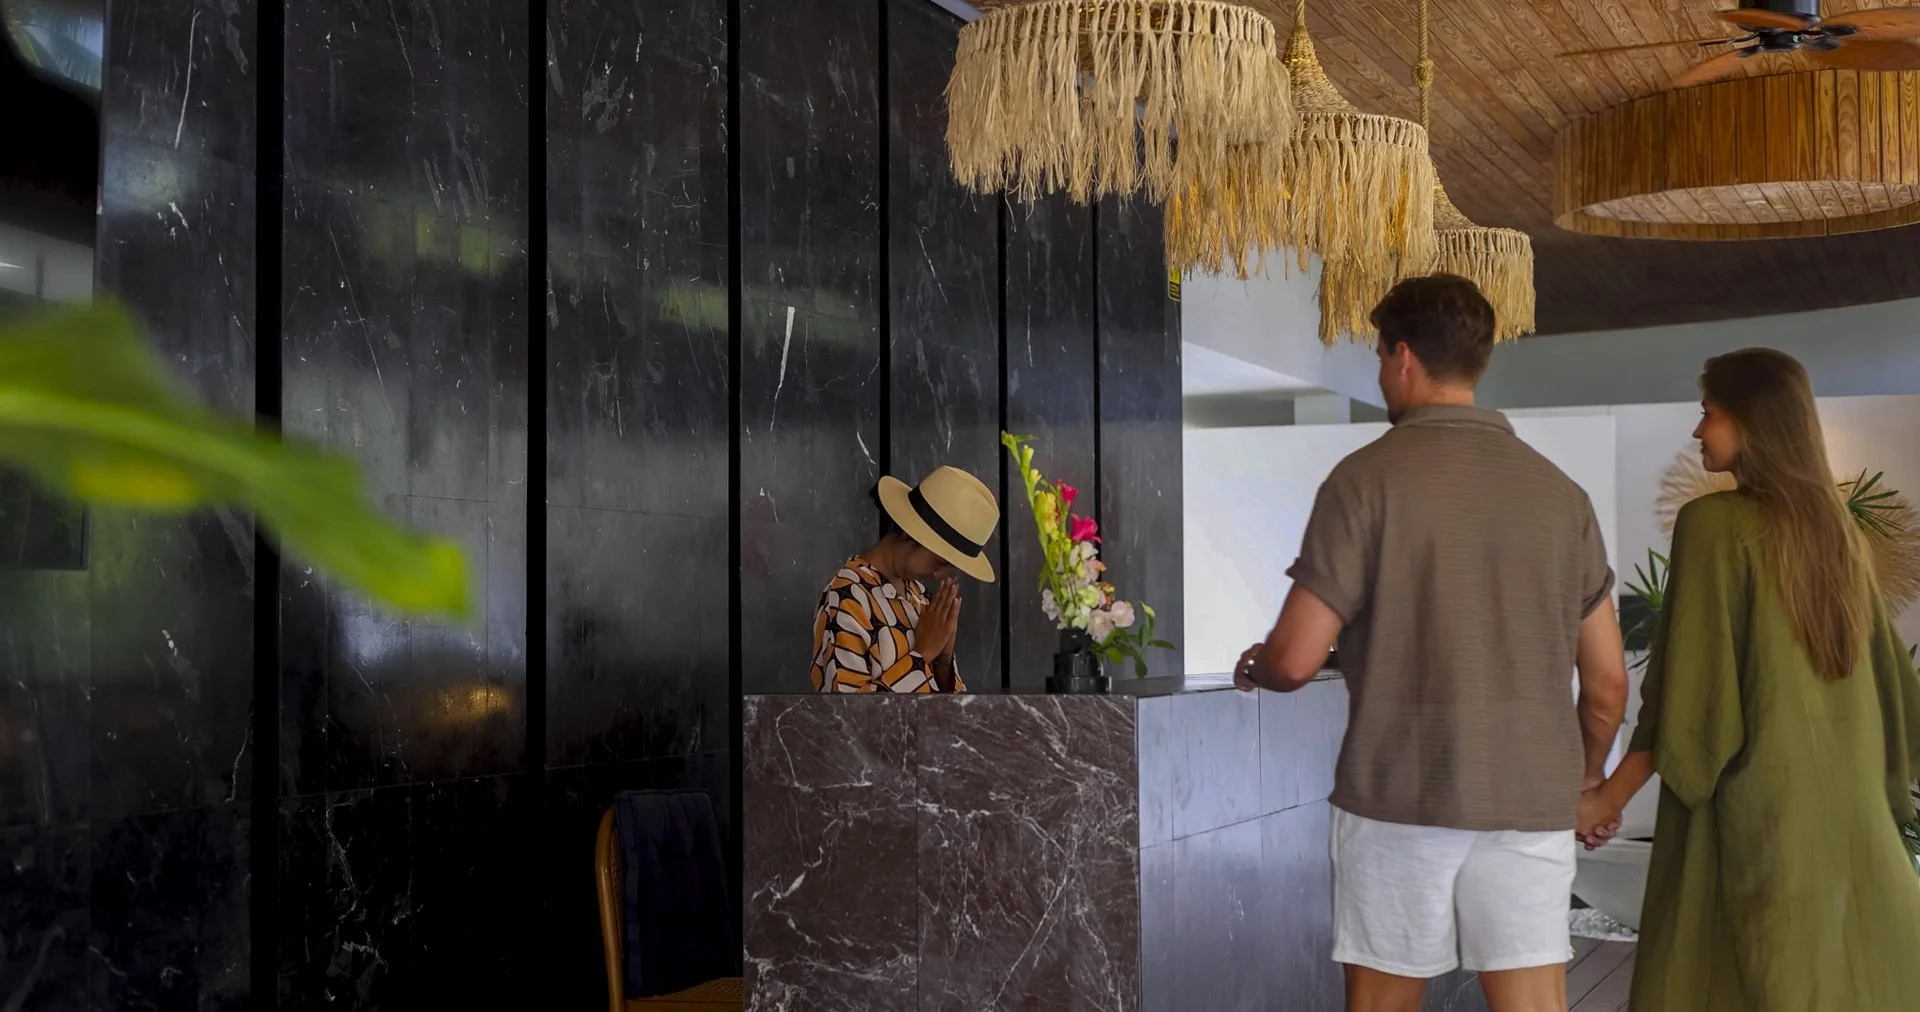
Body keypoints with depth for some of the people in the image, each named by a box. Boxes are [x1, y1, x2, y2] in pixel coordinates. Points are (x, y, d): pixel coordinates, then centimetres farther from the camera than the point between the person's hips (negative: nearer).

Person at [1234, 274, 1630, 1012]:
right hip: (1531, 799, 3)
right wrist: (1587, 776, 26)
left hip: (1399, 791, -3)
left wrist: (1252, 666, 13)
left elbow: (1297, 660, -10)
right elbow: (1607, 680, 9)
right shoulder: (1558, 492, 7)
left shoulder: (1368, 478, -6)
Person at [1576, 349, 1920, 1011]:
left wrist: (1609, 796, -9)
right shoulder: (1834, 526, 8)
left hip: (1753, 798, -6)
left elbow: (1687, 689, -15)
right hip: (1845, 800, 7)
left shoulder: (1714, 523, -12)